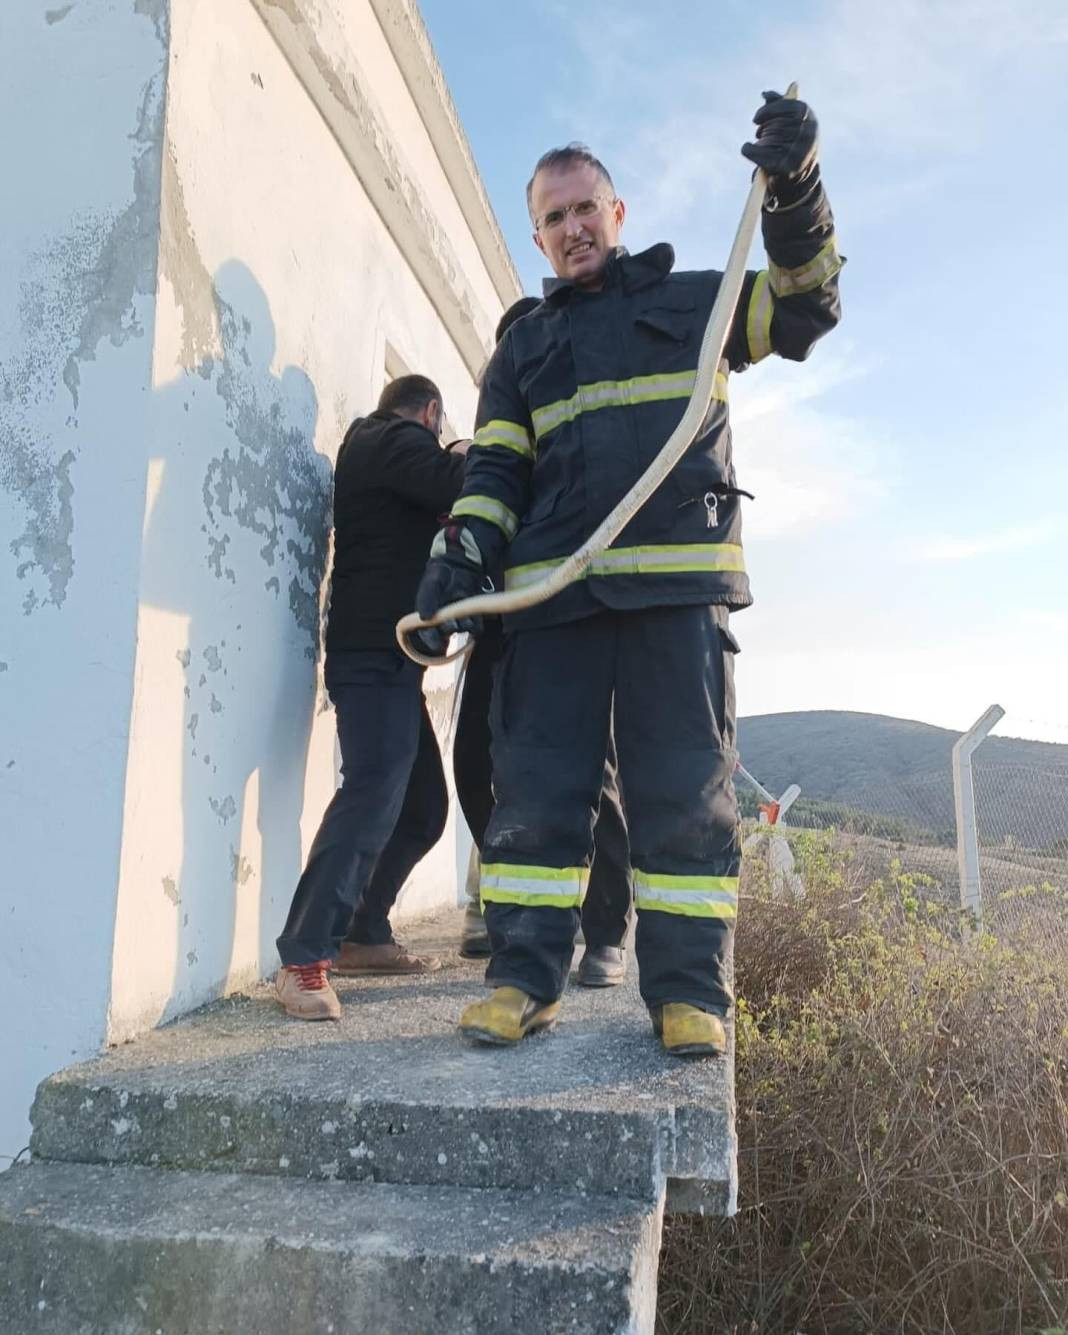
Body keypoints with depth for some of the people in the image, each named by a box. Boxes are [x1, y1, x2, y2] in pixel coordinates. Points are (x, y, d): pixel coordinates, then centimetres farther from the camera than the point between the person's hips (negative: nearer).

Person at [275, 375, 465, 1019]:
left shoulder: (371, 445, 27)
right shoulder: (401, 441, -3)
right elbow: (460, 490, -18)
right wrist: (469, 457, 1)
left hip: (387, 656, 10)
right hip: (377, 653, -10)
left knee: (423, 804, 11)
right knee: (374, 794, -21)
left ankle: (365, 935, 18)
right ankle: (304, 959, -20)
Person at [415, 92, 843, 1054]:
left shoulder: (691, 301, 20)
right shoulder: (525, 348, 23)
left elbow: (804, 308, 11)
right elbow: (494, 471, 13)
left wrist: (796, 190, -5)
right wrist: (459, 559, -4)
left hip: (678, 584, -2)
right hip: (553, 590, 2)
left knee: (686, 793, -4)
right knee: (536, 787, -1)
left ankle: (689, 990, 4)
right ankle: (524, 978, 7)